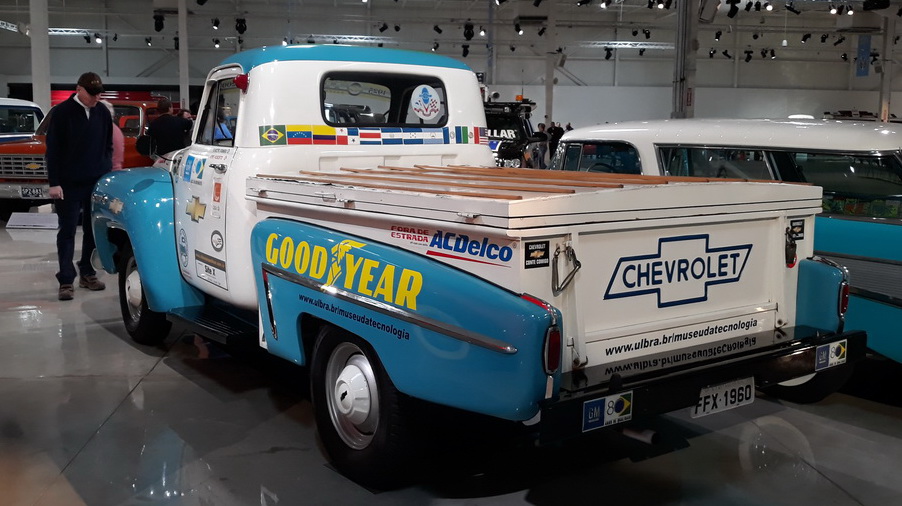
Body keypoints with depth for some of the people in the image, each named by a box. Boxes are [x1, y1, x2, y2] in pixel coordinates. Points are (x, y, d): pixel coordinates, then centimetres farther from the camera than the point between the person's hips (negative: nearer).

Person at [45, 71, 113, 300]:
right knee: (67, 231, 0)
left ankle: (87, 273, 20)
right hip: (69, 184, -4)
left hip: (97, 183, 4)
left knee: (93, 230, 8)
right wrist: (54, 183, -9)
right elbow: (52, 150, -4)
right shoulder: (62, 112, -4)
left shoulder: (103, 113, 7)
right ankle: (66, 281, 1)